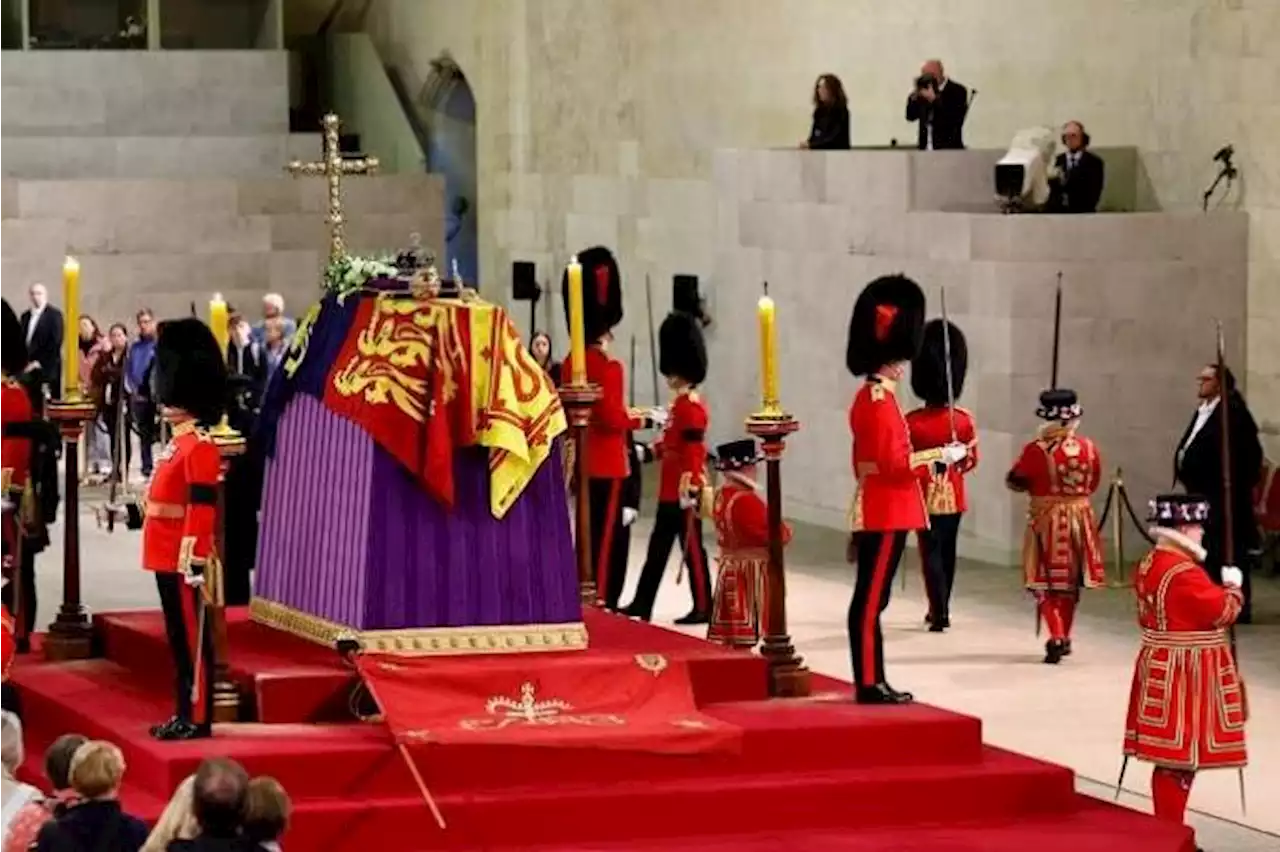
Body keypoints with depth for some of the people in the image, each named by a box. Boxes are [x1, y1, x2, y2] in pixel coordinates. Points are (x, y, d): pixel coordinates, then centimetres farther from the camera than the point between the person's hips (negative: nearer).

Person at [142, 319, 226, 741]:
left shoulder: (200, 447, -15)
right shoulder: (177, 443, 16)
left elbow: (202, 507, -20)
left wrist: (193, 559, -23)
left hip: (183, 561, -10)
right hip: (167, 558, 10)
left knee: (192, 640, -5)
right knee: (178, 640, 13)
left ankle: (198, 718, -2)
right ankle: (184, 715, 18)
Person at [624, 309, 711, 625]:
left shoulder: (691, 407, -16)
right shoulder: (680, 404, 14)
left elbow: (693, 453, -21)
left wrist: (688, 491, -24)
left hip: (683, 492, -10)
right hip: (670, 492, 10)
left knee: (691, 548, -3)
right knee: (658, 547, 12)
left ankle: (702, 609, 4)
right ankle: (642, 605, 17)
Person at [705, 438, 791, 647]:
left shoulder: (720, 496, 7)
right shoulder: (746, 500, -22)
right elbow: (771, 532, -22)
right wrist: (785, 531, -1)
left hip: (728, 569, 9)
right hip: (749, 573, -9)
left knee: (725, 629, 12)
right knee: (745, 631, -5)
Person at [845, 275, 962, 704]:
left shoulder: (868, 396, 15)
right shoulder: (881, 400, -17)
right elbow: (894, 464, -22)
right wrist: (941, 456, -13)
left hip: (876, 511, 10)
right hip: (887, 514, -10)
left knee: (871, 598, 11)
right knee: (871, 599, -7)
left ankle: (874, 682, 16)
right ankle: (869, 685, -5)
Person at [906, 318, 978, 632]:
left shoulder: (912, 422, -14)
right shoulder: (964, 420, -5)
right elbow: (971, 461, 5)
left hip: (926, 496, -3)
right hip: (954, 495, 3)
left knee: (931, 553, -2)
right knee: (947, 552, 15)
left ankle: (939, 613, -12)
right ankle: (941, 609, 27)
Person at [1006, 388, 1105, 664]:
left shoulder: (1036, 450, -14)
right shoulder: (1089, 448, -3)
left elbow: (1015, 482, -1)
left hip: (1046, 519, -4)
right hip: (1080, 517, 4)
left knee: (1047, 583, 3)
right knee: (1070, 583, 17)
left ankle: (1056, 638, -11)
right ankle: (1064, 637, 27)